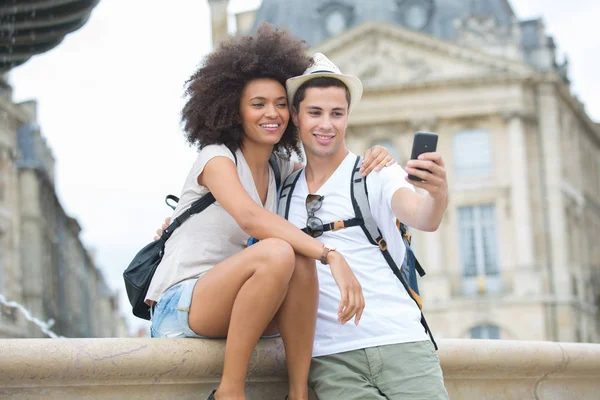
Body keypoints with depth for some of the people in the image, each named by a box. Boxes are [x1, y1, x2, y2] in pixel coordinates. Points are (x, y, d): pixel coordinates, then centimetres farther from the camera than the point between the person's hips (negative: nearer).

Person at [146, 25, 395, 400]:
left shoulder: (280, 169, 11)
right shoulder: (216, 159, -11)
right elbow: (250, 217, -30)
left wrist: (374, 160, -4)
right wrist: (332, 256, -39)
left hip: (227, 311, 6)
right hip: (177, 309, -6)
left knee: (302, 261, -22)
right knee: (277, 252, -32)